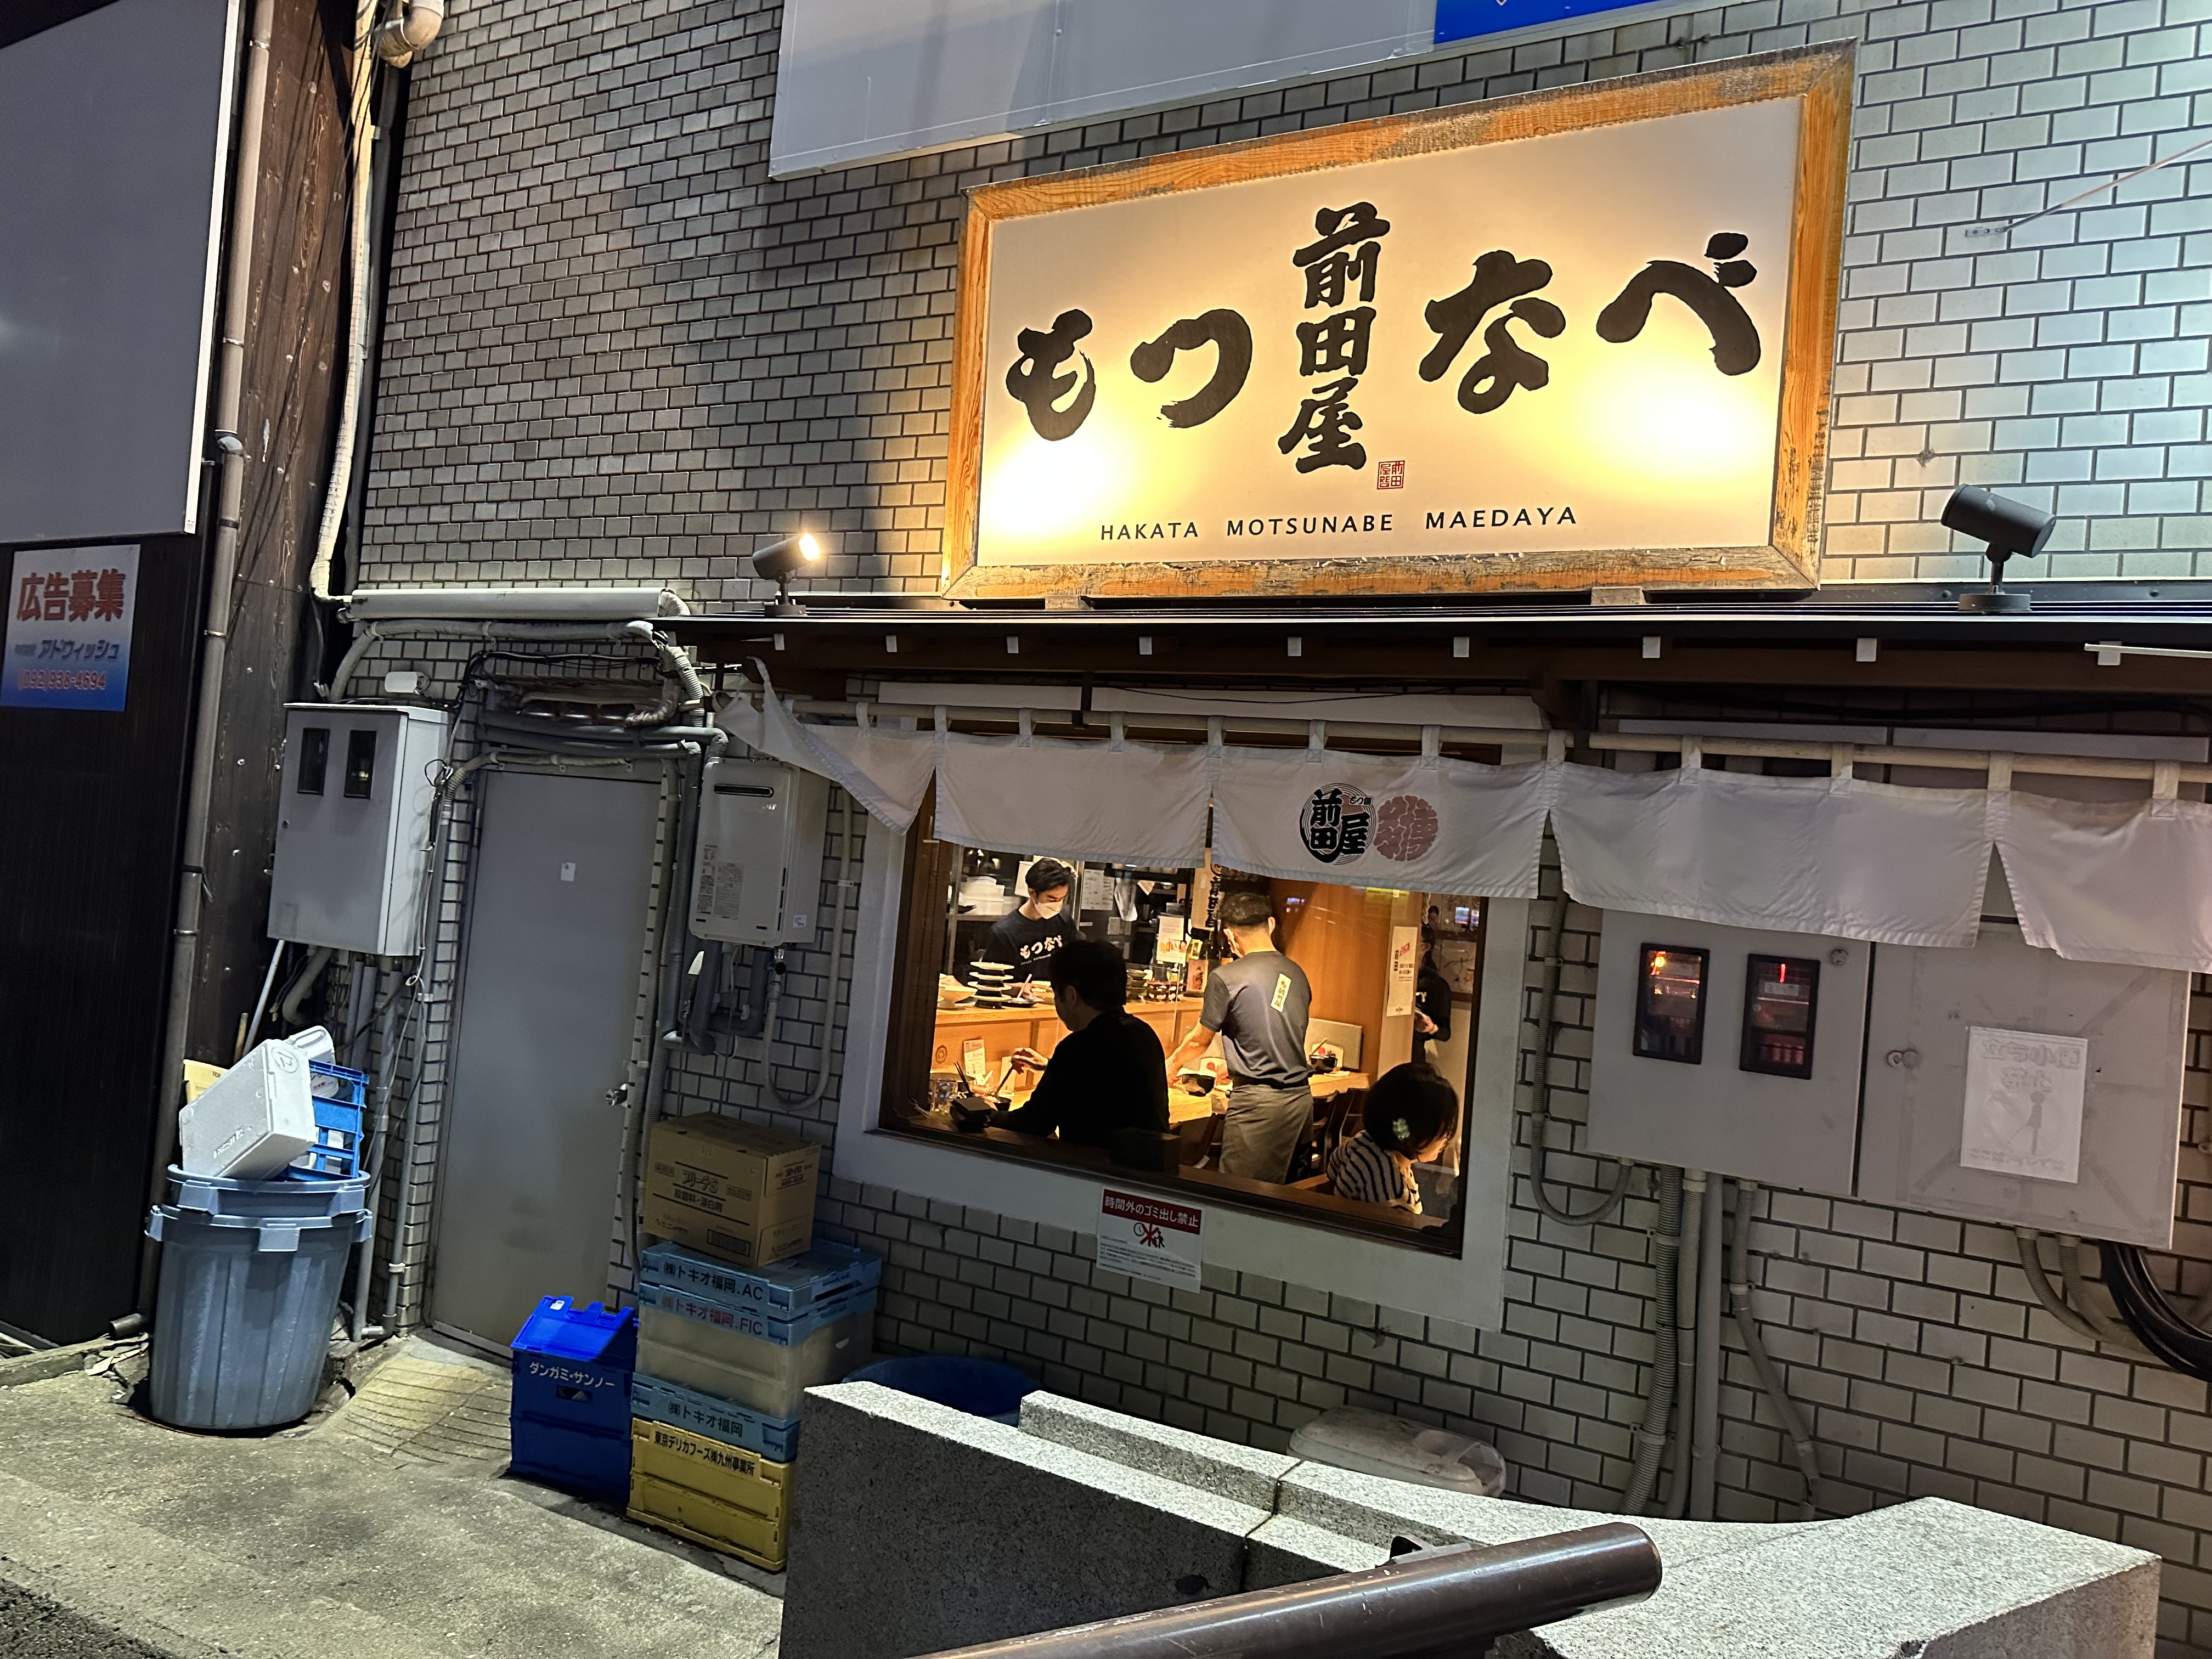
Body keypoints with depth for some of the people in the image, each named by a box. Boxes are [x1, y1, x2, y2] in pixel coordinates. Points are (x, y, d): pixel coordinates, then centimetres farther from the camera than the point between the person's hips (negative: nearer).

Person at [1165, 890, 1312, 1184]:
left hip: (1258, 1103, -6)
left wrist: (1172, 1065, 25)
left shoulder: (1226, 977, -9)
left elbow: (1199, 1041, 4)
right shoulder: (1297, 973, 9)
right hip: (1301, 1096, 7)